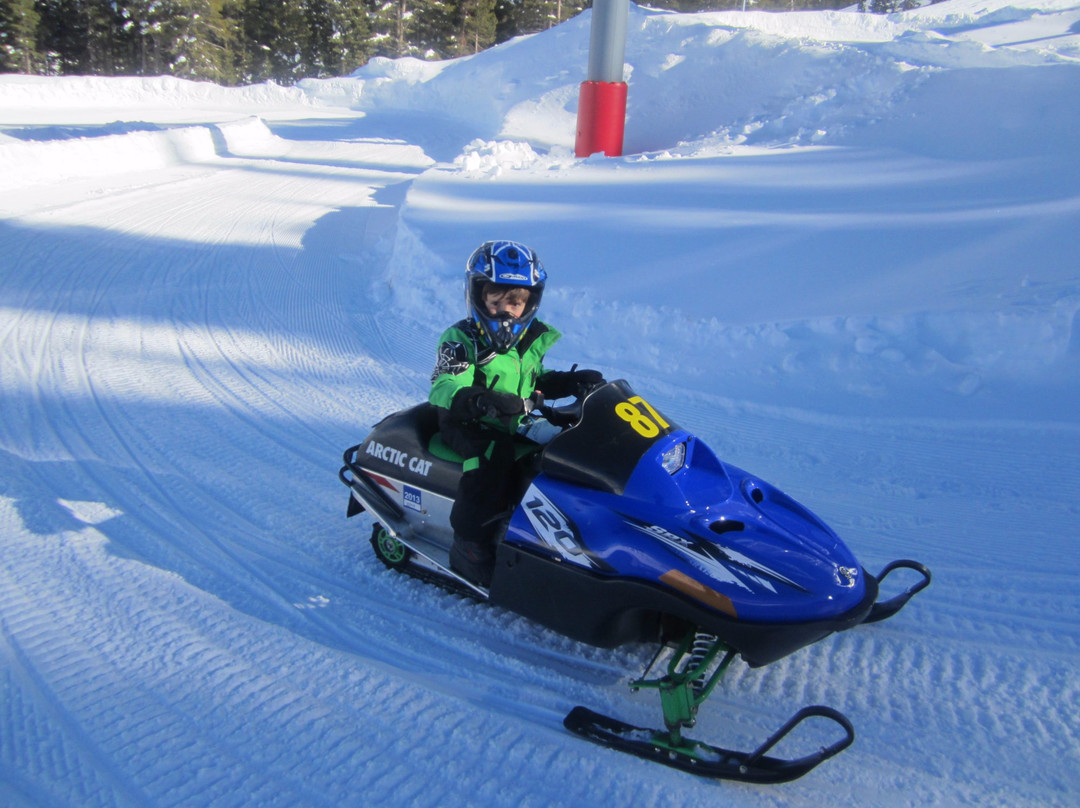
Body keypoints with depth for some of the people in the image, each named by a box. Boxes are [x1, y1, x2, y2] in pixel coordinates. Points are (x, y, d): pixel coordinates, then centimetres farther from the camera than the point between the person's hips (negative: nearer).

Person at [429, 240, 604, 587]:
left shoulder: (531, 340, 9)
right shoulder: (461, 341, -10)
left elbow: (536, 380, 24)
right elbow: (442, 387, -23)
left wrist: (572, 381, 6)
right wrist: (471, 400, -44)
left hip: (518, 428, 6)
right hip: (469, 428, -6)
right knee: (496, 455, -35)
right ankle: (469, 546, -28)